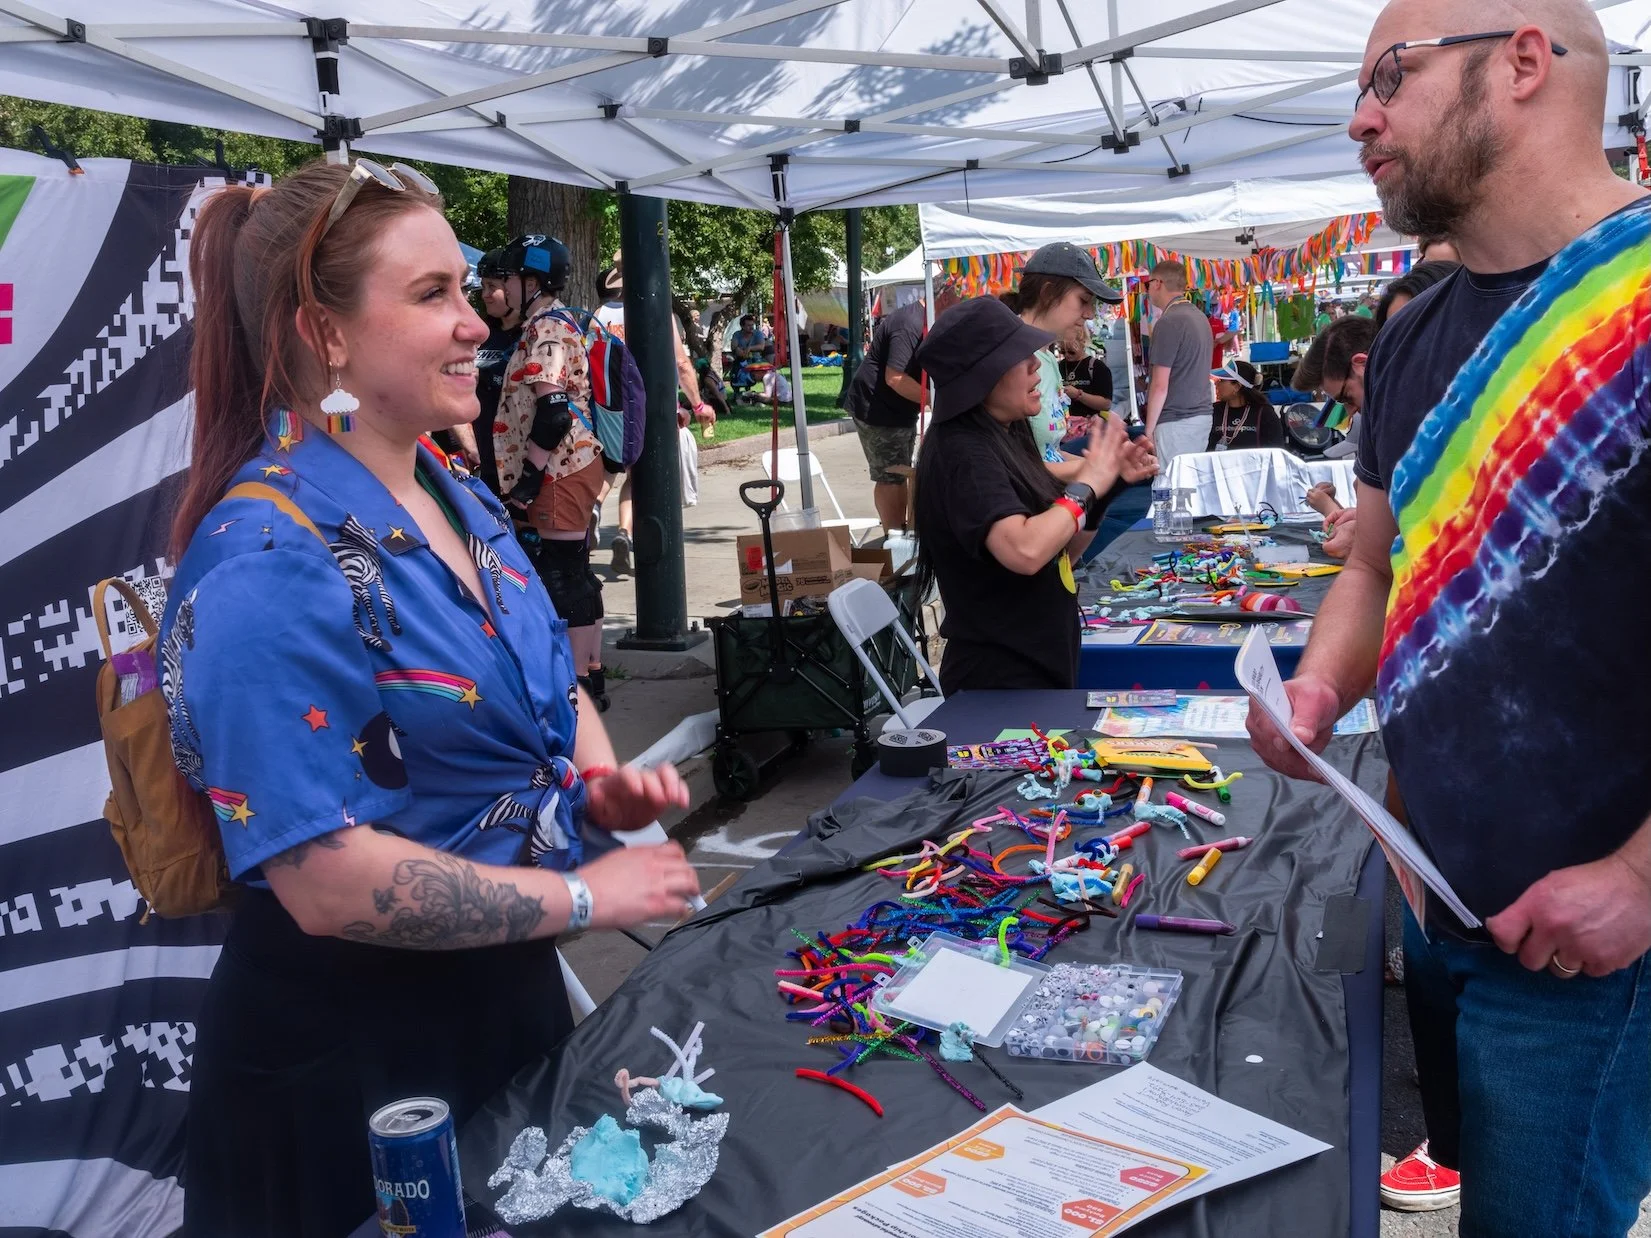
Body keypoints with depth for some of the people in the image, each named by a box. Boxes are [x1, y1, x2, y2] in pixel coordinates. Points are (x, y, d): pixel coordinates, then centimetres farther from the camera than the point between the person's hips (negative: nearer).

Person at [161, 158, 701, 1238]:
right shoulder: (271, 564, -24)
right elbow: (326, 881, -27)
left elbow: (554, 687, 16)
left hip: (507, 992, 8)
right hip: (351, 1056, -8)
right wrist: (583, 896, -19)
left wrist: (600, 780, -5)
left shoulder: (459, 499, 3)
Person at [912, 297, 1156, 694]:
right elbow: (1025, 551, -36)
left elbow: (1060, 554, 12)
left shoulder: (1006, 438, 7)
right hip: (999, 680, -9)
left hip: (1039, 667, 9)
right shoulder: (961, 454, -20)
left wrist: (1108, 480, -1)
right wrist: (1085, 486, -20)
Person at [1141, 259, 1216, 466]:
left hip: (1176, 421, -9)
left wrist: (1149, 430, -10)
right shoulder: (1199, 317, 14)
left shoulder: (1169, 322, -13)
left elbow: (1160, 385, -15)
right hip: (1202, 416, 9)